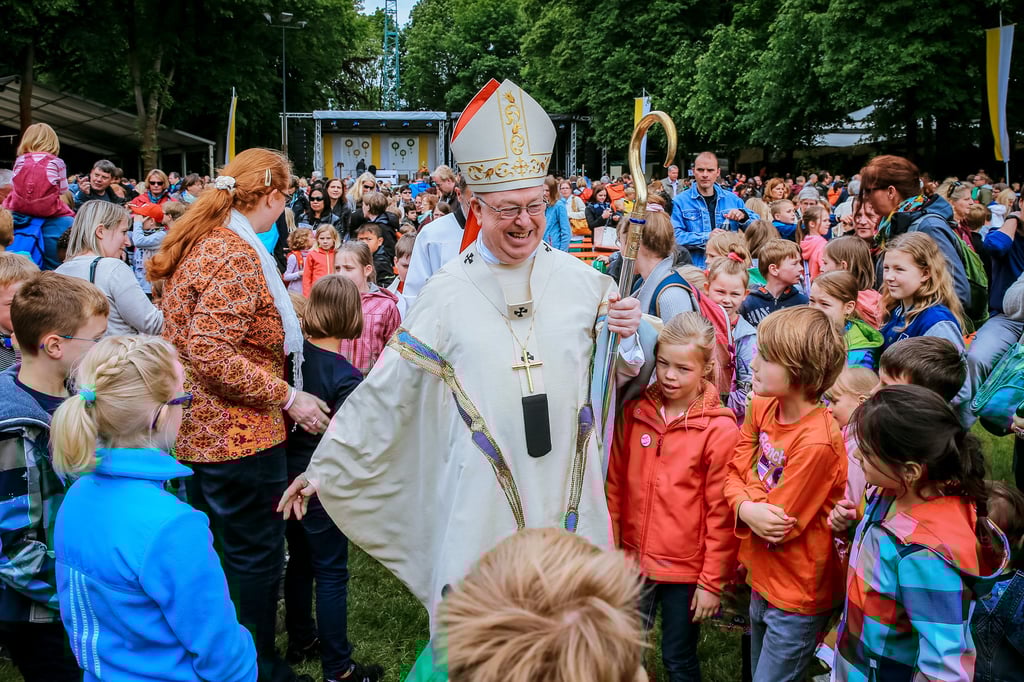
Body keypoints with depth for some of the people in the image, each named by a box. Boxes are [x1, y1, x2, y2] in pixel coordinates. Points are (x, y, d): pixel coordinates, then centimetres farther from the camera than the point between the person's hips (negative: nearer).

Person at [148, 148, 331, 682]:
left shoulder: (198, 243, 10)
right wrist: (287, 397, -22)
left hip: (198, 430, 10)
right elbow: (211, 353, -28)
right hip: (239, 435, -10)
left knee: (217, 549, 23)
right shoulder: (238, 254, -21)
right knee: (256, 557, 5)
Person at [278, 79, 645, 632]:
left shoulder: (580, 280, 0)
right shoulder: (448, 292, -4)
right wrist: (324, 468, 5)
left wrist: (626, 338, -12)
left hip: (566, 488, 2)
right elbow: (384, 391, 1)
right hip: (480, 500, -2)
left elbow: (618, 376, 10)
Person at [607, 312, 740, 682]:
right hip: (633, 559, 4)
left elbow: (721, 512, -11)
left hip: (685, 568, -3)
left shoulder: (720, 428, -13)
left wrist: (713, 581, -9)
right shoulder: (634, 411, -1)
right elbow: (616, 483, 5)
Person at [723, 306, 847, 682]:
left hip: (797, 597, -7)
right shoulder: (761, 407, -7)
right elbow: (734, 471, -2)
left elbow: (780, 524, -23)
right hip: (762, 581, 7)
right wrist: (746, 507, -21)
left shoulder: (816, 442, -30)